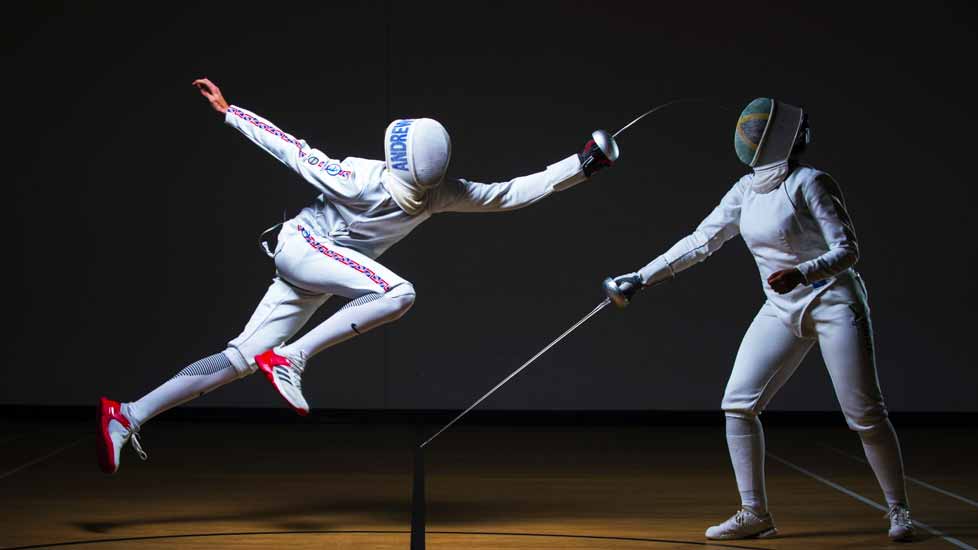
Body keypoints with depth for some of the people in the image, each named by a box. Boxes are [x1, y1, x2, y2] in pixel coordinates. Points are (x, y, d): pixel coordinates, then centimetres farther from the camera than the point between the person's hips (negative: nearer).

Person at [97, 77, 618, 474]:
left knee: (241, 360, -1)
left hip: (315, 284, 6)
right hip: (300, 246, -6)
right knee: (397, 293, -29)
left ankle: (127, 415, 1)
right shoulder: (357, 178, -28)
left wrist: (580, 164, -10)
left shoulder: (442, 192, -12)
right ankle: (289, 360, -22)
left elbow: (508, 194, -7)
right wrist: (227, 111, -10)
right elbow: (291, 148, -18)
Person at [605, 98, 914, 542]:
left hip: (833, 302, -6)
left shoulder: (809, 182, -15)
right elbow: (699, 242, 8)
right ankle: (754, 515, 4)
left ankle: (898, 511, 15)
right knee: (738, 404, -5)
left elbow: (846, 249, -16)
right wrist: (640, 278, 3)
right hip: (783, 310, 6)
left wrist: (800, 274, -35)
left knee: (865, 415, -5)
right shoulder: (746, 190, 4)